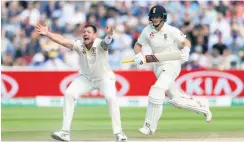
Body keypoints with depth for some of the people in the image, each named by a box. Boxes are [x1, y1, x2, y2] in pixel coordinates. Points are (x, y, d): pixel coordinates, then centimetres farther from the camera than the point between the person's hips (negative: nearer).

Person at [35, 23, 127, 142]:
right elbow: (63, 41, -32)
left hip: (104, 78, -4)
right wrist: (47, 33, -47)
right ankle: (65, 132, -7)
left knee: (111, 98, -27)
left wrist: (109, 36, -78)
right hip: (86, 77, 4)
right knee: (69, 94, -13)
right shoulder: (79, 45, -20)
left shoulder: (100, 45, -30)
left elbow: (106, 42, -53)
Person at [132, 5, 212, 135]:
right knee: (175, 99, 10)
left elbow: (186, 42, -2)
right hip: (158, 67, 6)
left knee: (156, 92, -22)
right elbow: (138, 45, 9)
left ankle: (150, 126, -15)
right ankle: (201, 105, 33)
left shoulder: (172, 31, -12)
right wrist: (138, 55, -11)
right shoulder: (147, 31, -2)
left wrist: (185, 52, -22)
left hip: (172, 65, -6)